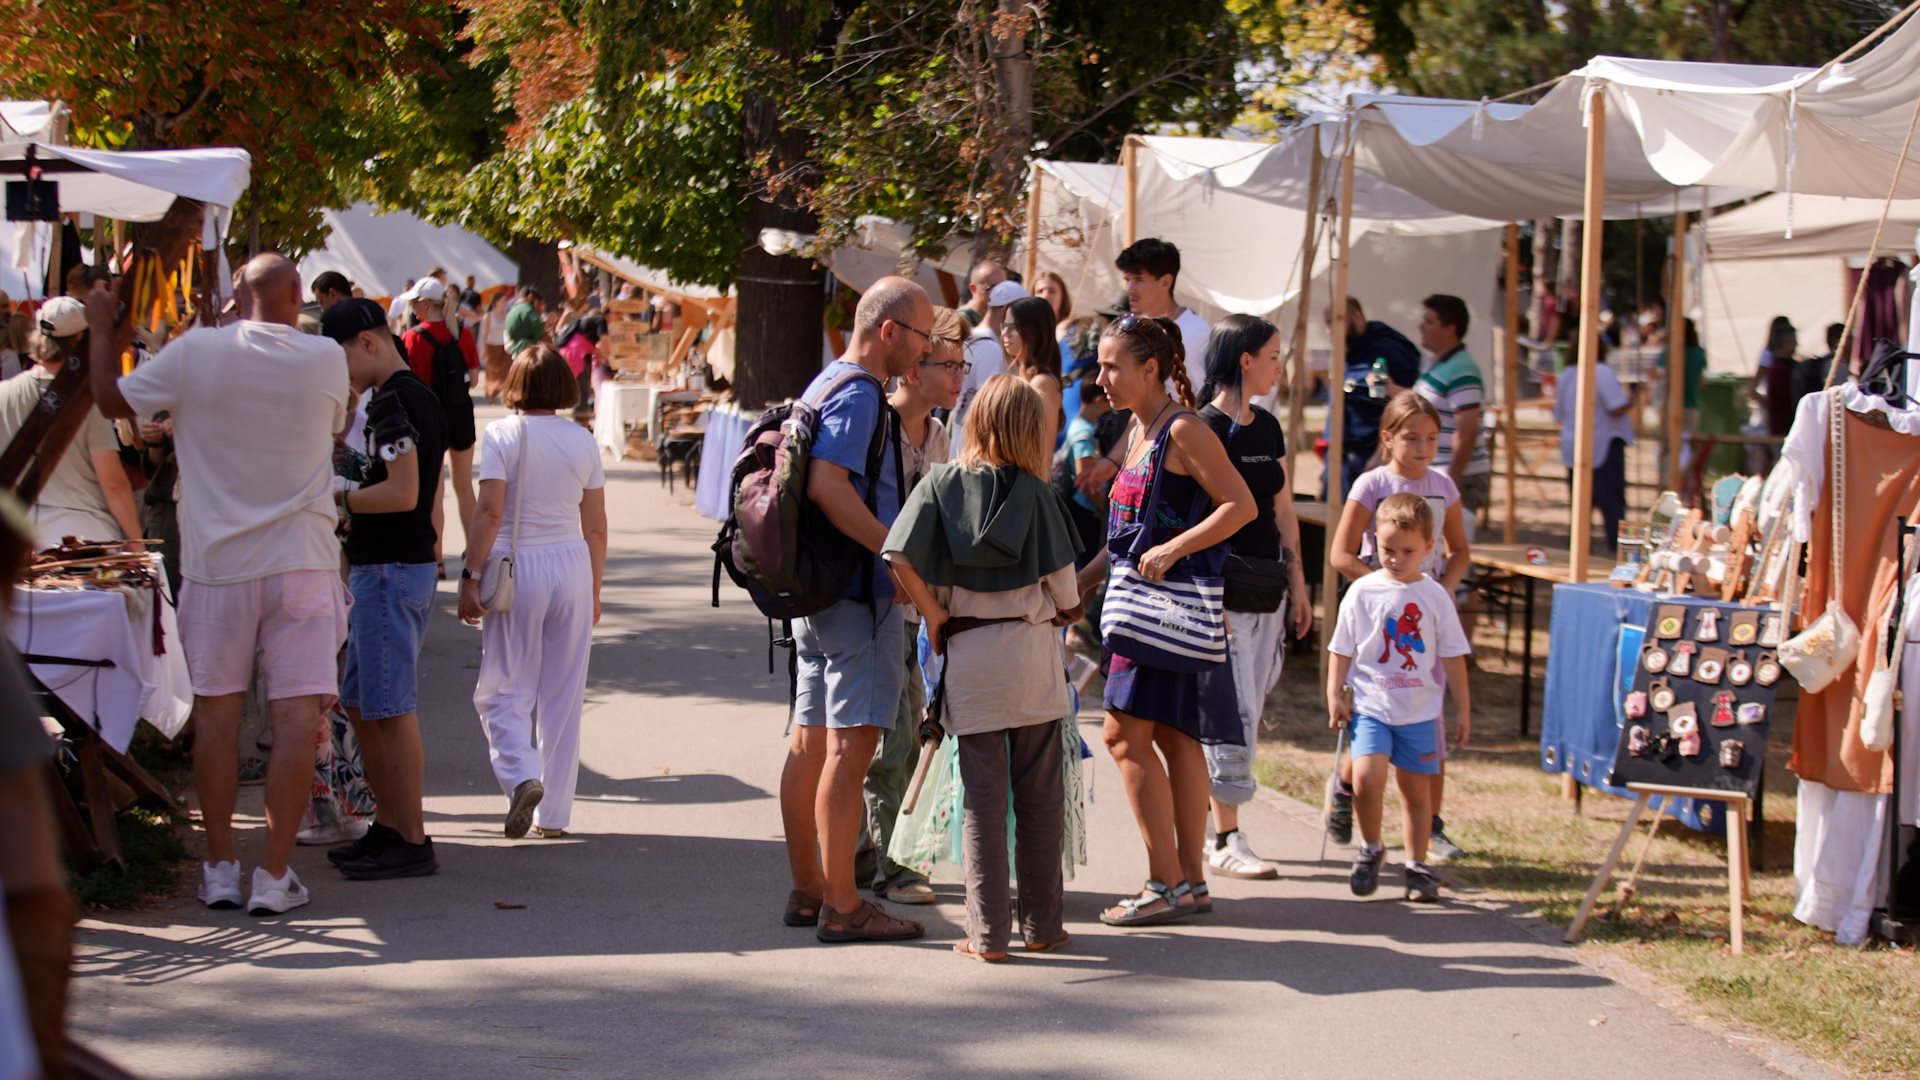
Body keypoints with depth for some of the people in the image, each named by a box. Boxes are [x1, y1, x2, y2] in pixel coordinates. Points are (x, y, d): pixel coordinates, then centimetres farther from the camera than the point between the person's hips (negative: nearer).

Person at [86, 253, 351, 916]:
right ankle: (274, 875, -2)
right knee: (297, 717, 0)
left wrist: (101, 331, 22)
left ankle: (219, 868, 14)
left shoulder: (195, 353, -6)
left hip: (218, 562, 1)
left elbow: (112, 400, 6)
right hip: (301, 561, -1)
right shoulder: (325, 359, -4)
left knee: (216, 712, 11)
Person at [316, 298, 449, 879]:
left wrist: (338, 498, -11)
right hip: (414, 562, 11)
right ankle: (388, 827, 21)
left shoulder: (391, 401, -16)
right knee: (359, 703, 16)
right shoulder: (422, 396, 16)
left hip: (390, 570, -11)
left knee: (391, 708, -6)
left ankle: (411, 842, -2)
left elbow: (403, 492, -24)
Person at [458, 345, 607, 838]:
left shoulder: (502, 435, -5)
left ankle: (521, 774, -18)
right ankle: (554, 812, 12)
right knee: (563, 695, 9)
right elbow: (595, 526, 6)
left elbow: (489, 511, -13)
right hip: (572, 565, 3)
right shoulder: (582, 441, 4)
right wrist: (594, 592, 16)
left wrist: (471, 575, -10)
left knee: (503, 691, 7)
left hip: (516, 566, -3)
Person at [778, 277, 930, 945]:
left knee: (811, 744, 12)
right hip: (858, 593, -10)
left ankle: (807, 891, 19)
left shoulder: (826, 385, 18)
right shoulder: (858, 393, -14)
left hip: (815, 589, 10)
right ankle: (841, 907, -9)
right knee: (851, 745, -9)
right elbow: (826, 484, -26)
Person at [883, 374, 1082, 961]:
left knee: (983, 797, 4)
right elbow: (1061, 575, 1)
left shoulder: (940, 484, 0)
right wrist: (1067, 611, 22)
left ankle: (988, 934, 4)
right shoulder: (1033, 491, -3)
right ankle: (1041, 924, 14)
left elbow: (900, 557, -11)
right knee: (1041, 794, 9)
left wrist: (934, 616, 0)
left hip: (967, 652, 1)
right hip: (1033, 648, -1)